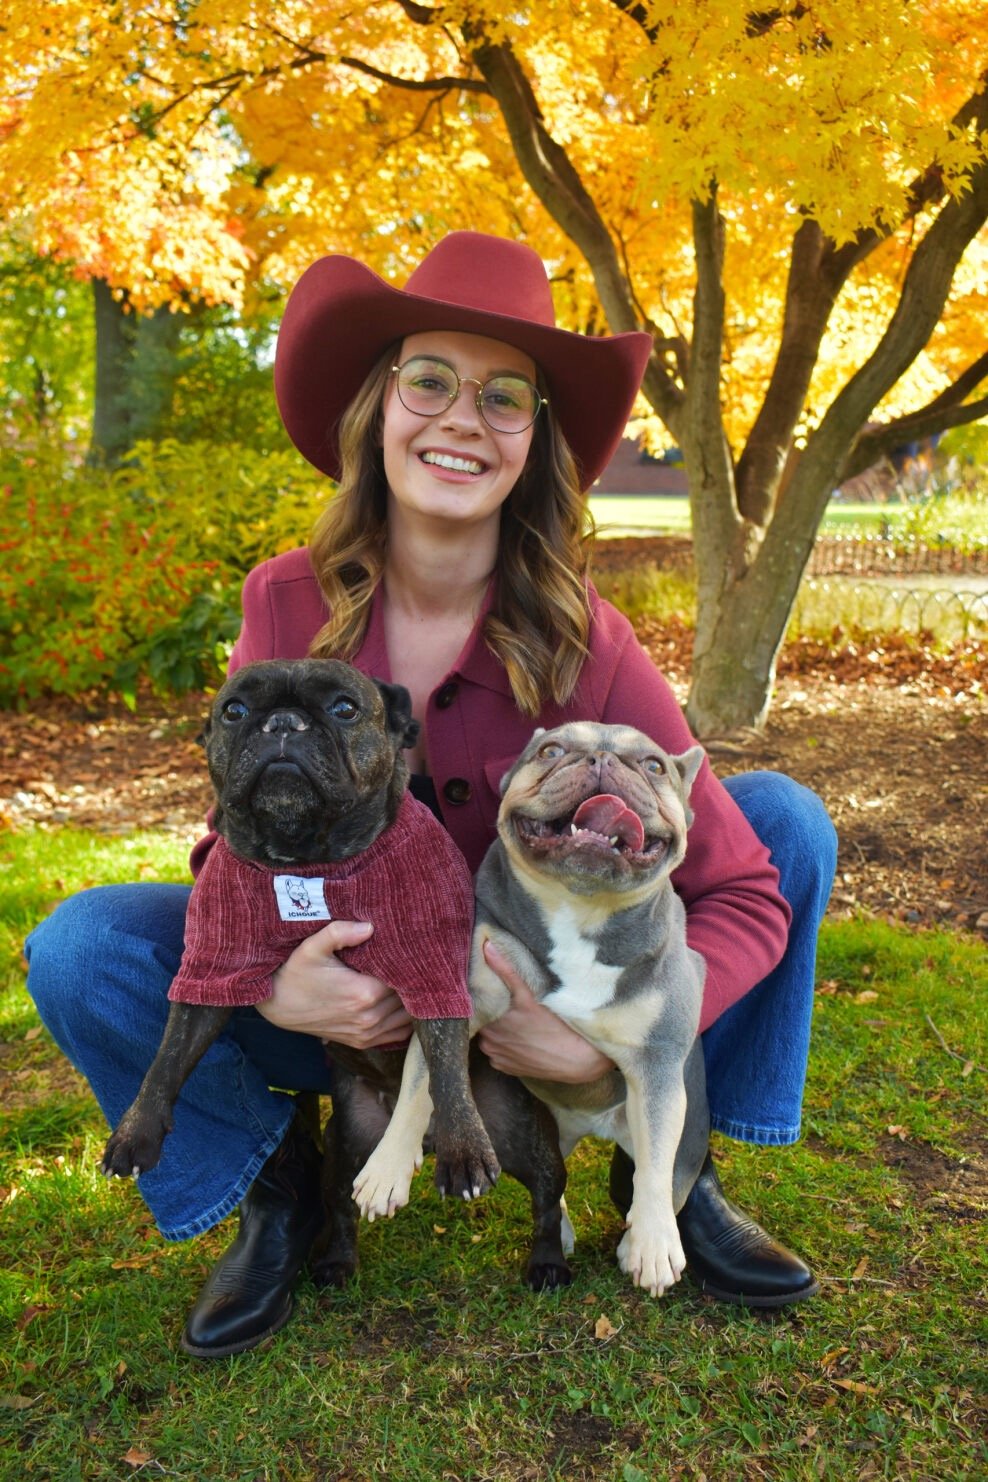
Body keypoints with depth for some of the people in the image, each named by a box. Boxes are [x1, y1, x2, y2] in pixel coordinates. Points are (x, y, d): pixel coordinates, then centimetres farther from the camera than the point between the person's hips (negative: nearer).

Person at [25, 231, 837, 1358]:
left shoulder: (586, 642, -19)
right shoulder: (287, 606, -17)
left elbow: (747, 894, -18)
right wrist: (269, 985, -31)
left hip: (530, 1000, 0)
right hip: (338, 999, 1)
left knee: (785, 816, -17)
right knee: (79, 948, -24)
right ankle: (278, 1186, 2)